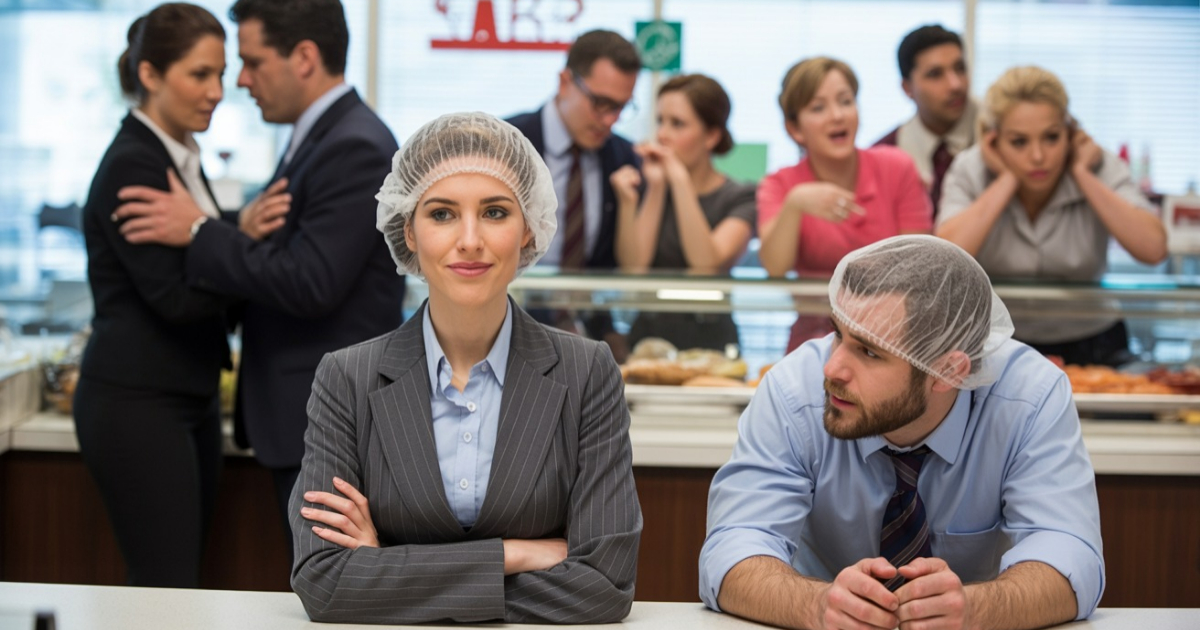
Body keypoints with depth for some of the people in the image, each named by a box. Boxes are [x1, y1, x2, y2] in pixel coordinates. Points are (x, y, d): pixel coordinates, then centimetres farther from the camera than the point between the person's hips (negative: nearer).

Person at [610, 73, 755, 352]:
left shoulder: (741, 198, 3)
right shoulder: (650, 185, 10)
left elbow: (707, 265, -15)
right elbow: (632, 267, -2)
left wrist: (680, 179, -15)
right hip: (646, 336, 2)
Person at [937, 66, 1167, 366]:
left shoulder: (1101, 168, -7)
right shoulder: (970, 170, -8)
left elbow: (1153, 250, -23)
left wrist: (1081, 173, -18)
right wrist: (1007, 179, -19)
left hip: (1090, 348, 1)